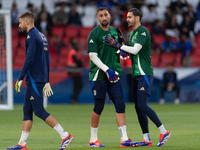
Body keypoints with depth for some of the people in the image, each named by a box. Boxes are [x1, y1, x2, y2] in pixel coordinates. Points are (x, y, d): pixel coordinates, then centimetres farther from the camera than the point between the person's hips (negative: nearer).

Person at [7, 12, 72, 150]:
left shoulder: (32, 36, -11)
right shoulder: (42, 36, 18)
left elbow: (29, 59, -20)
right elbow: (47, 60, 21)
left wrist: (20, 79, -19)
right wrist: (47, 82, 23)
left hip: (34, 80, -10)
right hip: (41, 79, 10)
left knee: (39, 111, -10)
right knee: (27, 110, 9)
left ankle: (65, 135, -12)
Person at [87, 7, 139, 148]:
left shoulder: (115, 31, 13)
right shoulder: (94, 34, -6)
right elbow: (93, 56, -11)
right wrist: (106, 70, -18)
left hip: (114, 74, 5)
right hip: (99, 75, -5)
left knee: (120, 105, -4)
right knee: (99, 107, 0)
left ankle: (124, 139, -5)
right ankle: (93, 139, 14)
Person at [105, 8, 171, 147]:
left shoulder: (143, 31, -10)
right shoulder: (131, 34, 18)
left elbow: (135, 50, -20)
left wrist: (117, 45, -13)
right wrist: (121, 52, 5)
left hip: (145, 74, -9)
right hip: (136, 75, 9)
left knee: (142, 105, -16)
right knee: (138, 107, 5)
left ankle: (164, 131, -8)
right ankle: (146, 139, 7)